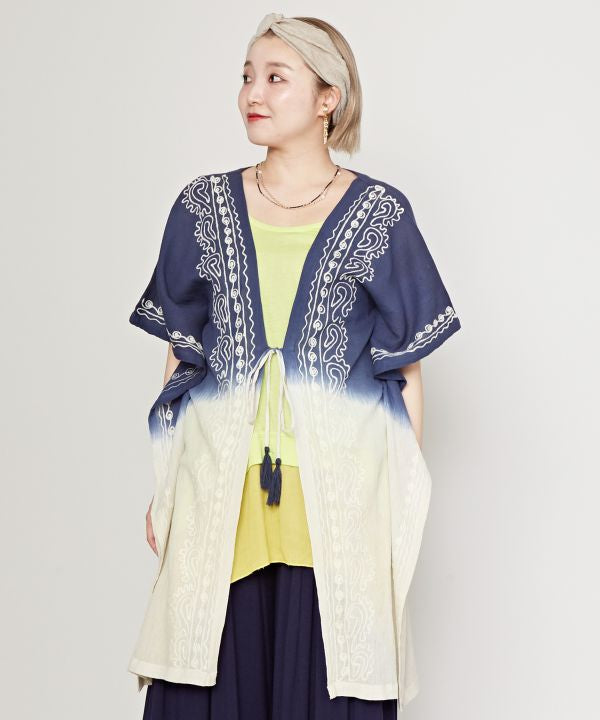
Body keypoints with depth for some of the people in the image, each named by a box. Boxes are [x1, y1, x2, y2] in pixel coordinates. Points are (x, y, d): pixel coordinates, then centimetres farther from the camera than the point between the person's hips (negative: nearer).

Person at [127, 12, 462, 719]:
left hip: (340, 495, -2)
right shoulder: (205, 206, 8)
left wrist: (403, 496, 0)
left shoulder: (379, 214, 2)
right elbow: (179, 357, 11)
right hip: (218, 490, 2)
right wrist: (163, 488, 7)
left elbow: (407, 370, 4)